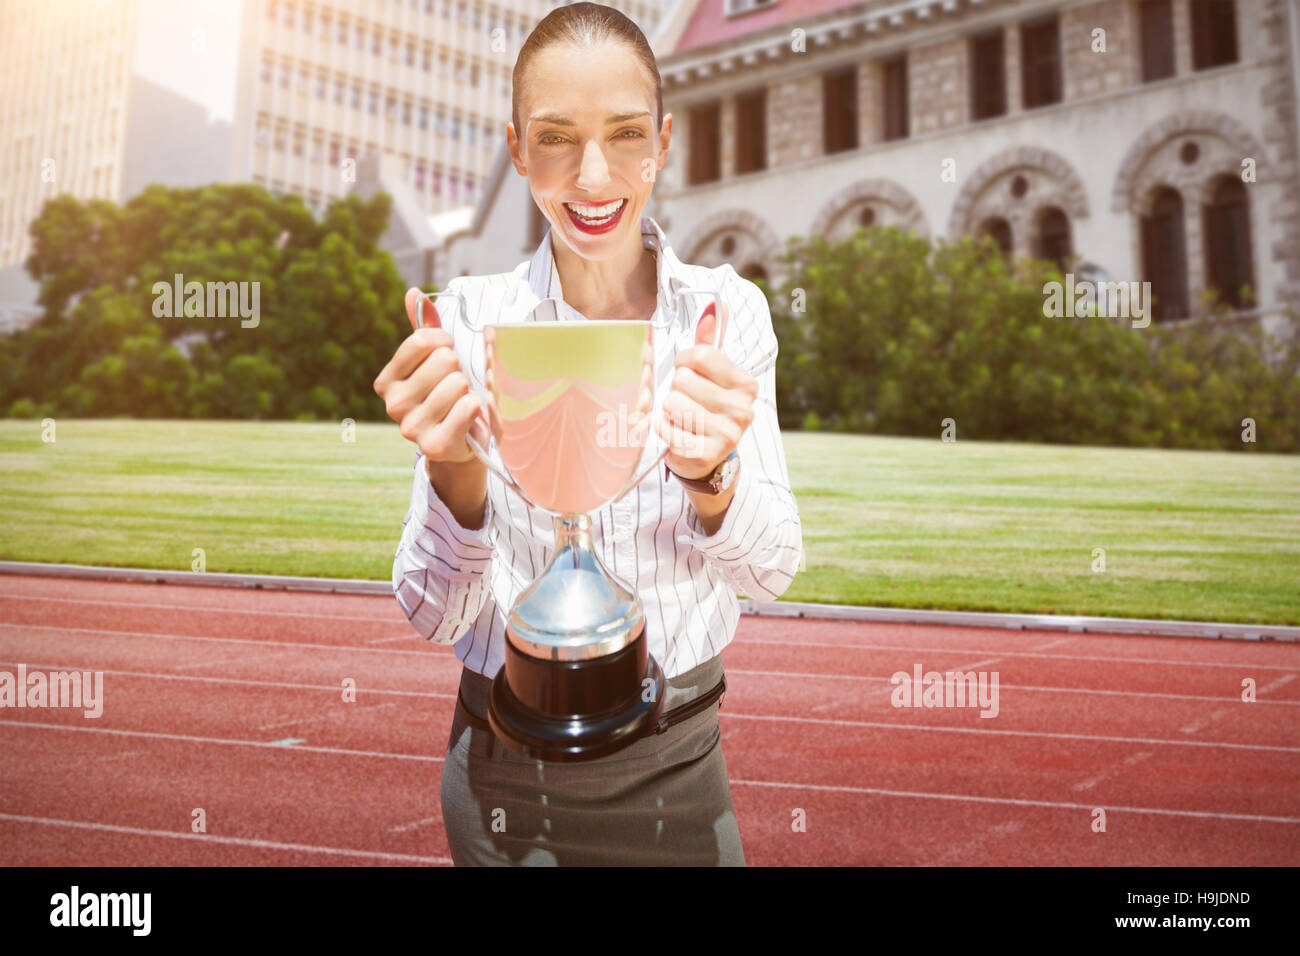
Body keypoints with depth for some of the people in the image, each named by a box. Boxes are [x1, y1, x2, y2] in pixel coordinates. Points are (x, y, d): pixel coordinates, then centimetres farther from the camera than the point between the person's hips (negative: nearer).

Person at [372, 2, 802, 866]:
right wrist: (454, 472, -34)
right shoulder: (472, 319, -13)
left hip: (678, 760, 1)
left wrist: (709, 475, -32)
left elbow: (772, 571, -10)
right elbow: (436, 613, -13)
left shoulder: (728, 310, -10)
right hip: (507, 775, 0)